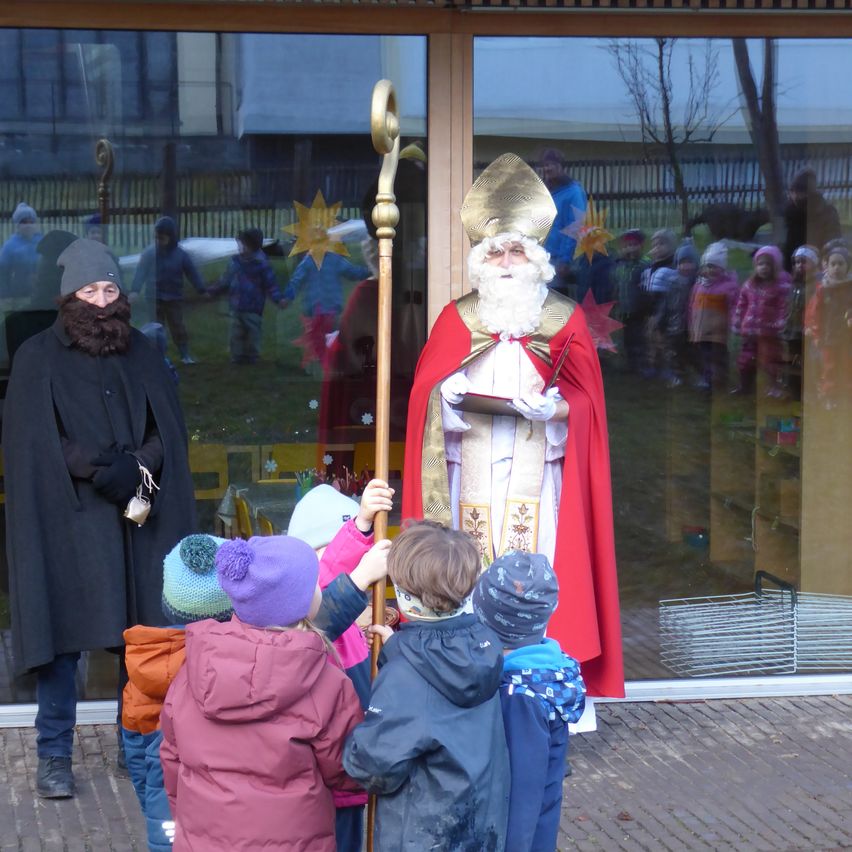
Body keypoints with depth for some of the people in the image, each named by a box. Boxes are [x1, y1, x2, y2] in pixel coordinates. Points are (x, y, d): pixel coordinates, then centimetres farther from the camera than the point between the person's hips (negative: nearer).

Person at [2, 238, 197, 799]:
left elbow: (170, 429, 10)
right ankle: (55, 756, 5)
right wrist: (100, 471, -15)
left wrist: (136, 468, -9)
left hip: (139, 518, 3)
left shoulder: (141, 355, 14)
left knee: (142, 631, 2)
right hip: (67, 520, -3)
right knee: (62, 633, -4)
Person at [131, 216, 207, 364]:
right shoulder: (149, 253, -7)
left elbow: (192, 273, 2)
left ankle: (185, 354, 8)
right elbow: (141, 273, -10)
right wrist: (135, 290, -21)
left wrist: (202, 290, 3)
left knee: (178, 327, 2)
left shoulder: (180, 255, -4)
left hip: (174, 298, 0)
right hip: (154, 298, 0)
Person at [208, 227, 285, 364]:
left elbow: (270, 284, -7)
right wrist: (212, 291, 19)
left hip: (253, 308, -4)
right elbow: (225, 281, 18)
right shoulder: (235, 261, 6)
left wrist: (278, 299, -19)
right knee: (236, 333, 6)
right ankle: (237, 357, 15)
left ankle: (251, 357, 17)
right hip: (236, 307, 4)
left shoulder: (261, 264, -8)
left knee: (252, 333, 4)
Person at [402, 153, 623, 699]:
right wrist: (456, 398, -15)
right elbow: (428, 390, 5)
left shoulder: (565, 320, 9)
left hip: (535, 471, -1)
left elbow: (583, 398, 2)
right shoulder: (457, 319, 13)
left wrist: (548, 407, -17)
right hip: (473, 471, 1)